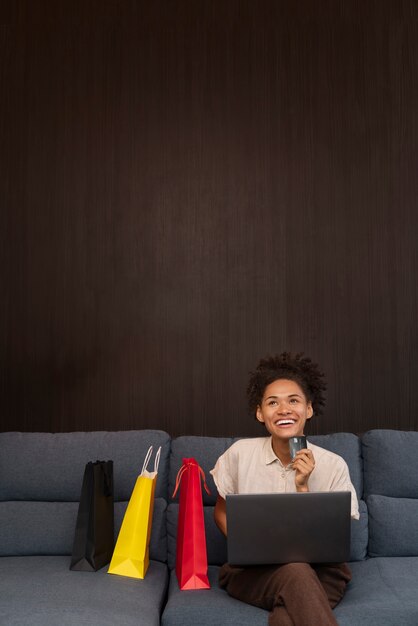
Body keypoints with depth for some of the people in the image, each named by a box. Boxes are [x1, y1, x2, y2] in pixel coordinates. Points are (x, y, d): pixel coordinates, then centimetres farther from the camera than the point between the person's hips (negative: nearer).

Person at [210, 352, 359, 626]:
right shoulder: (240, 453, -4)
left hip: (319, 572, -1)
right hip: (251, 570, 2)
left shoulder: (333, 465, -7)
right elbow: (221, 512, 11)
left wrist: (303, 488, -19)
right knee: (295, 573, -33)